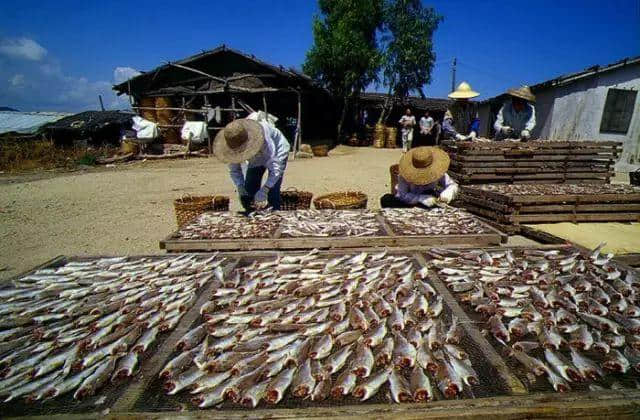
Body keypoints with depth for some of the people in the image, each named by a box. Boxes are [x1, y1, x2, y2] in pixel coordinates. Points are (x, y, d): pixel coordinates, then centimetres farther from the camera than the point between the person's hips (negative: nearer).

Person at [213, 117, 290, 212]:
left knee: (272, 192, -20)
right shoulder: (233, 144, -27)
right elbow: (234, 170, -14)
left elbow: (275, 169, -44)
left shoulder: (261, 139, -43)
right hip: (256, 159, 5)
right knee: (248, 192, -1)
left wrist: (264, 190, -54)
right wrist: (241, 189, -31)